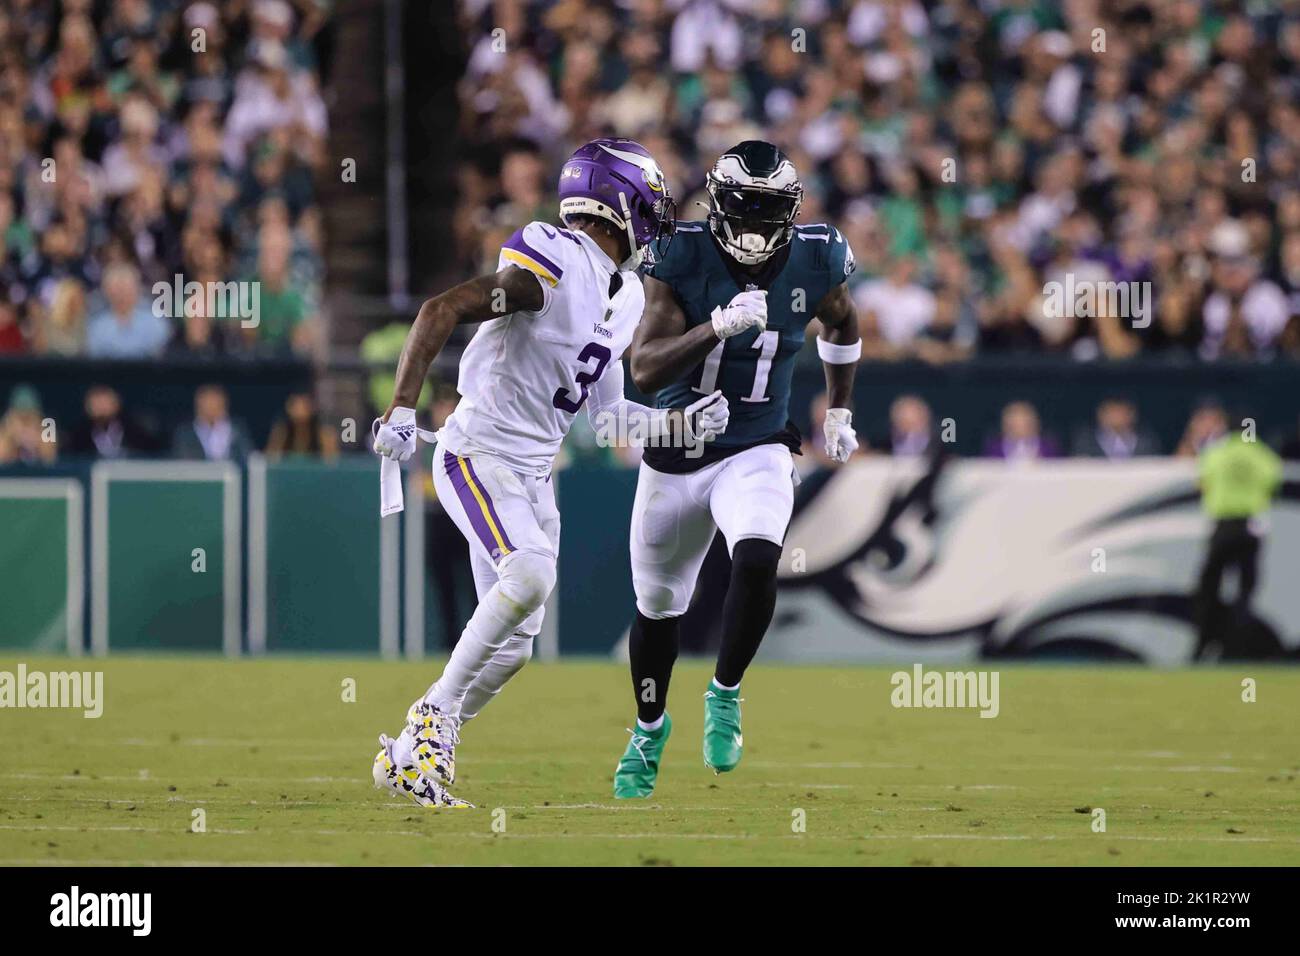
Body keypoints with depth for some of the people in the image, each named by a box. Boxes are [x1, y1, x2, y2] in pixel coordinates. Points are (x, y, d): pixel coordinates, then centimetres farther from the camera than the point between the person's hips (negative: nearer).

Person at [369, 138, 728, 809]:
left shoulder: (624, 294, 11)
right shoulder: (556, 266, -18)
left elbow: (602, 410, 19)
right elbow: (442, 311, -23)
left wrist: (678, 424, 8)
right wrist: (402, 409, -29)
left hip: (532, 474, 9)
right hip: (479, 455, -9)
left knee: (512, 647, 5)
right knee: (532, 573, -30)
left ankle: (408, 756, 18)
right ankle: (436, 712, -16)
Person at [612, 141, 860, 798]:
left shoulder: (813, 262, -9)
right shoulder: (681, 259, -17)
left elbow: (841, 326, 16)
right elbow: (645, 372, -26)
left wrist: (839, 411, 21)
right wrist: (719, 327, -38)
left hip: (757, 453, 0)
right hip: (675, 456, 0)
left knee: (757, 562, -30)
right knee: (657, 605, 15)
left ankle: (725, 695, -7)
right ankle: (650, 728, 42)